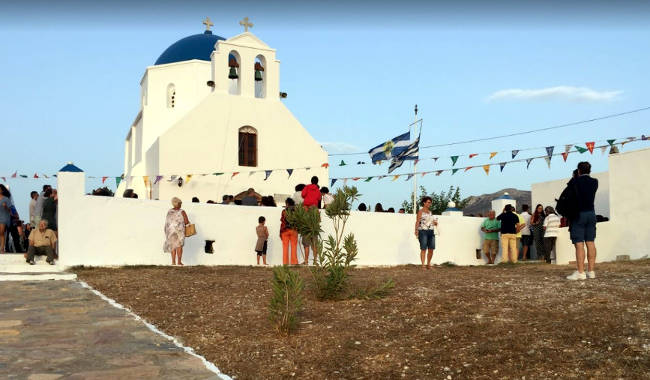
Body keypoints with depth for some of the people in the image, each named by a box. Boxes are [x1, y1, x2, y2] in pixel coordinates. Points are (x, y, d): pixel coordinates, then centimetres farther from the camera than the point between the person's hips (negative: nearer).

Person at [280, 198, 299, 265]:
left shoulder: (284, 211, -5)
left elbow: (282, 222, -5)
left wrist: (280, 232, 0)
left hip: (285, 230, -1)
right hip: (293, 230, 1)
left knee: (285, 247, 5)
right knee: (294, 246, 5)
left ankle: (285, 262, 3)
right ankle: (294, 261, 2)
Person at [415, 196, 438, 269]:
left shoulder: (430, 212, 18)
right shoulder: (420, 211, 0)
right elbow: (417, 222, -8)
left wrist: (435, 223, 3)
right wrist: (416, 231, -20)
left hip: (431, 232, 6)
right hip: (423, 231, -6)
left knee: (431, 249, 2)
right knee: (423, 249, -6)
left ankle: (428, 264, 17)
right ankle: (423, 265, -1)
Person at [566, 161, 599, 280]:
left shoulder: (575, 181, -7)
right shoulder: (594, 182, 5)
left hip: (578, 214, -5)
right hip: (591, 214, 5)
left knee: (579, 244, -8)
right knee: (590, 243, 6)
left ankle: (580, 272, -12)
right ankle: (591, 271, 5)